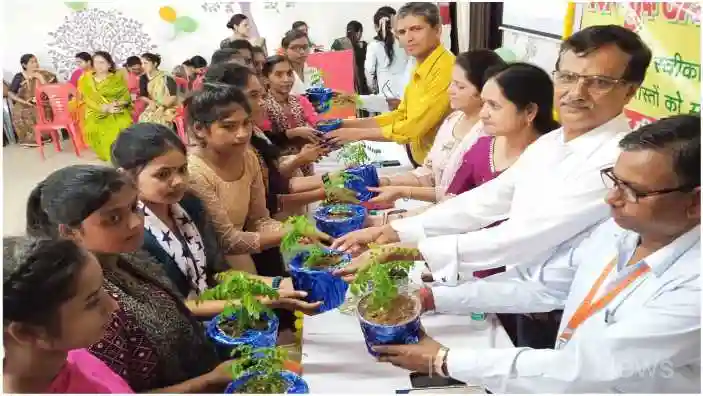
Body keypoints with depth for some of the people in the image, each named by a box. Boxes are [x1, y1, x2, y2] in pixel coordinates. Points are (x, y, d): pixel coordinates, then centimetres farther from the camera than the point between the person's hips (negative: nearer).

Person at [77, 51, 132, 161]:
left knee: (123, 125, -30)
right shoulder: (86, 79, 8)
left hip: (118, 110, -1)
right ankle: (108, 154, -13)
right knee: (95, 128, -27)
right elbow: (88, 99, 0)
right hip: (97, 111, 1)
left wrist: (117, 104, -18)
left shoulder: (118, 77, 8)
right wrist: (105, 108, -16)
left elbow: (126, 95, 2)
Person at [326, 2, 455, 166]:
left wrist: (358, 134, -14)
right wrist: (349, 124, 2)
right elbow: (400, 116, 12)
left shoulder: (446, 68, -22)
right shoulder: (420, 68, 8)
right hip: (421, 159, 8)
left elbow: (414, 128, -24)